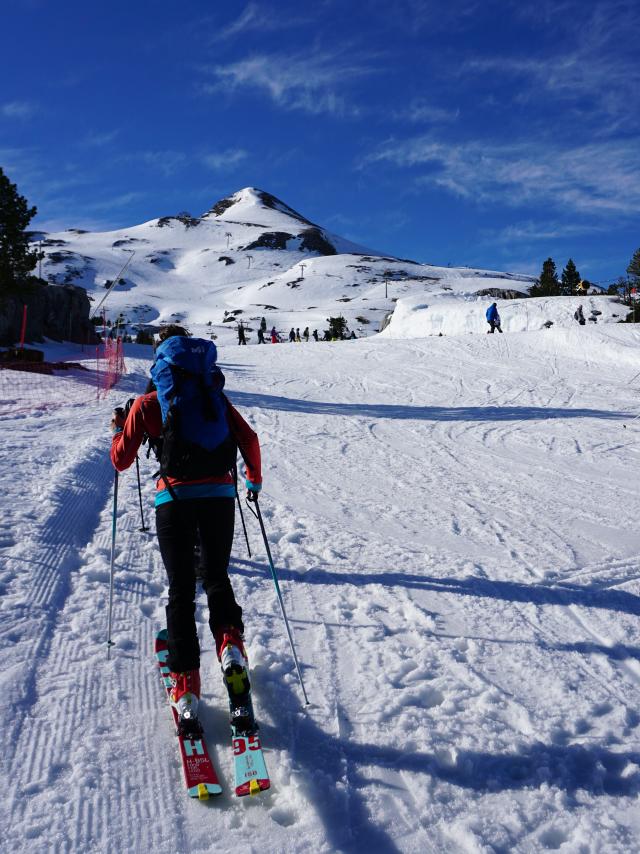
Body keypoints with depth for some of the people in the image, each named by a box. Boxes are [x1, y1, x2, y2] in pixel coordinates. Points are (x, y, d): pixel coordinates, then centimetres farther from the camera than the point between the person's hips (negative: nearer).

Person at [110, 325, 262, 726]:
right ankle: (230, 640, -3)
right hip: (219, 495, 2)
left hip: (174, 498, -1)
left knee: (181, 590, 8)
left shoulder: (147, 403, 7)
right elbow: (249, 440, 6)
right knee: (217, 577, 20)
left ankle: (186, 682, 3)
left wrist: (118, 429, 28)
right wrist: (255, 480, 21)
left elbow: (121, 460, 9)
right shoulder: (215, 395, 12)